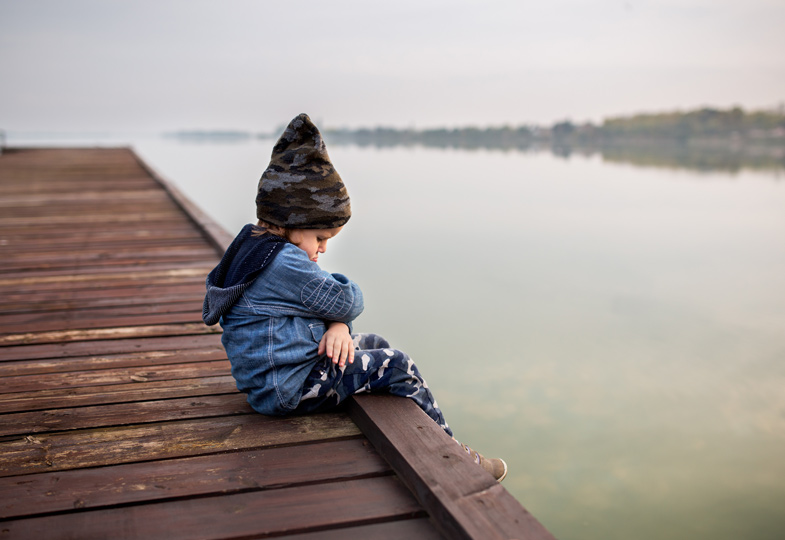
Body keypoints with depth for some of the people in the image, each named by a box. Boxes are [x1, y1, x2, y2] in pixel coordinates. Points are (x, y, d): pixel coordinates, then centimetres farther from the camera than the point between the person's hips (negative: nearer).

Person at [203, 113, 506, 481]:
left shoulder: (260, 249, 10)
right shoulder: (285, 263, -26)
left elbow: (323, 301, 11)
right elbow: (347, 302, -21)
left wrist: (338, 326, -9)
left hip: (278, 373, 11)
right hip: (287, 390, -11)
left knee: (374, 344, 17)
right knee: (394, 366, -12)